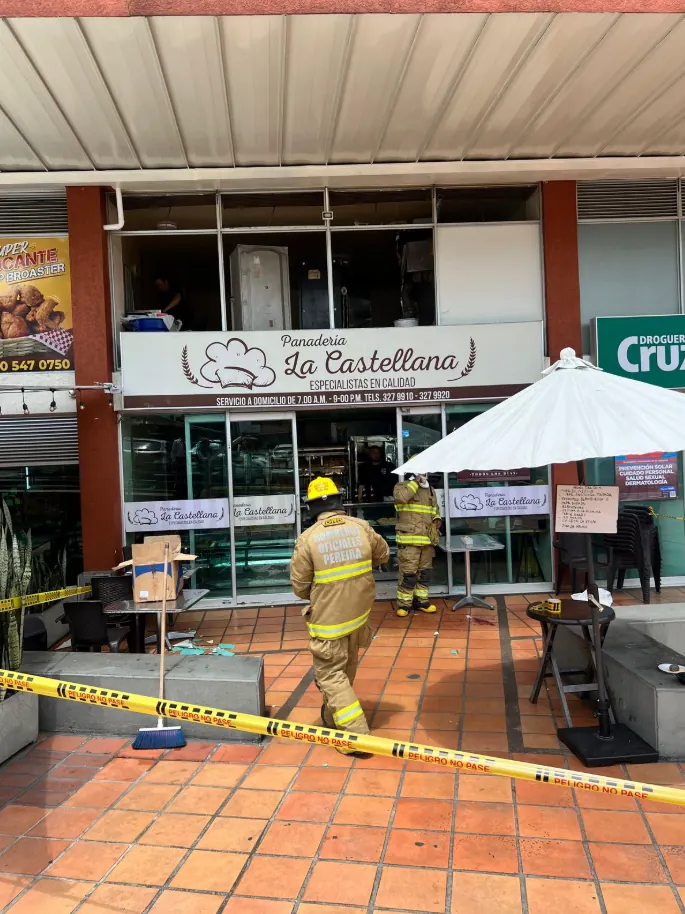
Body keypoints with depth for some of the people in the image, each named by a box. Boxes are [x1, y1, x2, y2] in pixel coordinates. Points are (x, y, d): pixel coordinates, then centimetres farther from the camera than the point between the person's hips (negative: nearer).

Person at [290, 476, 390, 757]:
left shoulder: (308, 539, -16)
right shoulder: (361, 527, -6)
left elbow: (300, 586, -9)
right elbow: (383, 555, 12)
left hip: (328, 618, -5)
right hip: (359, 613, 5)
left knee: (330, 674, 6)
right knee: (346, 669, 23)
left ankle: (357, 735, -1)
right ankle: (333, 717, 42)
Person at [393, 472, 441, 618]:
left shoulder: (430, 489, 17)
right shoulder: (402, 486, -3)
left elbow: (435, 508, 29)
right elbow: (401, 497, -27)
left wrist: (437, 518, 8)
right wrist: (415, 482, -17)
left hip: (427, 539, 7)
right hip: (409, 539, -6)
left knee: (424, 572, 14)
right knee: (408, 573, -6)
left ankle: (421, 600, 26)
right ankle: (404, 604, 5)